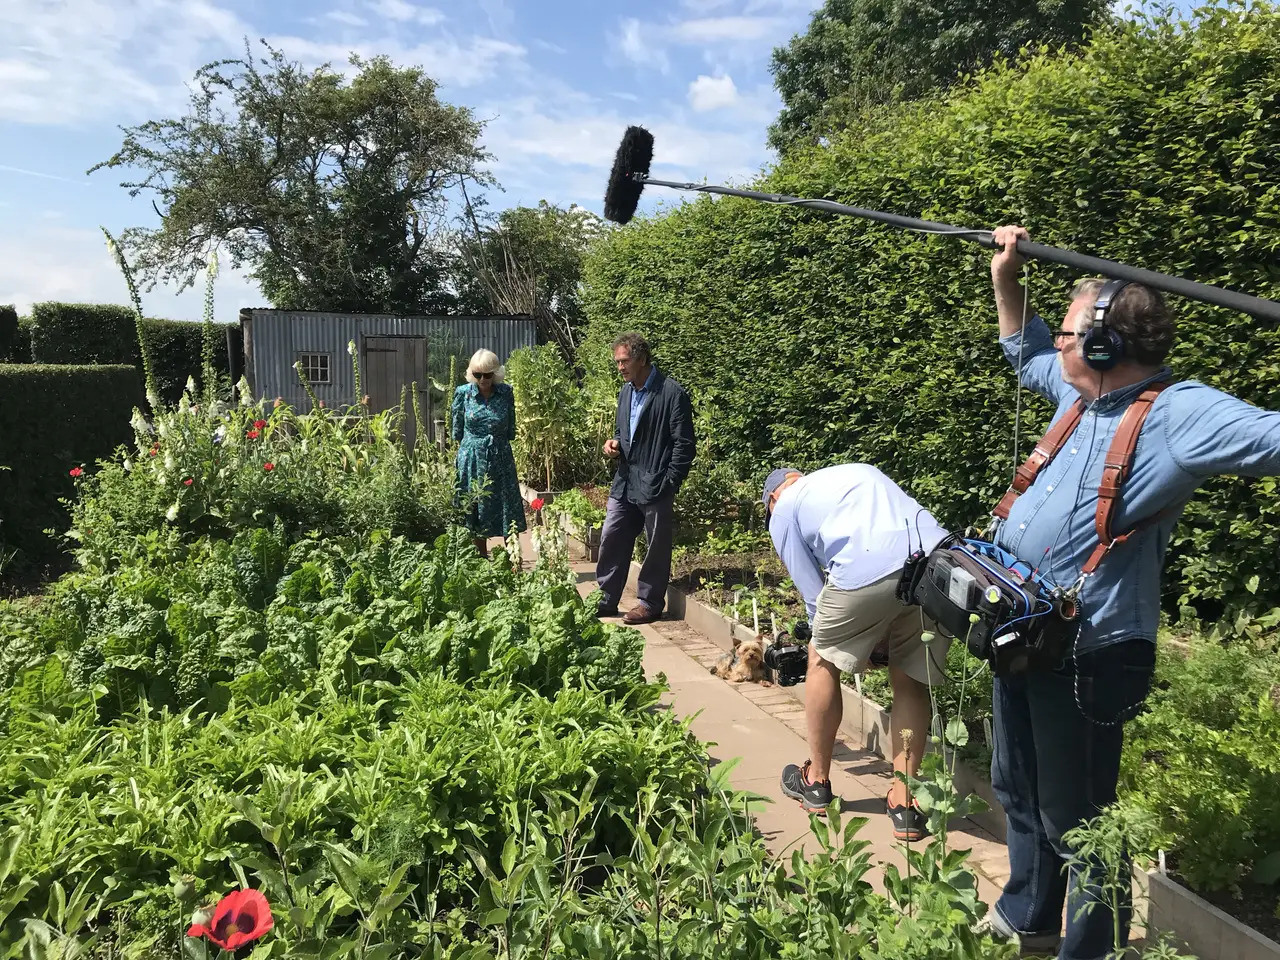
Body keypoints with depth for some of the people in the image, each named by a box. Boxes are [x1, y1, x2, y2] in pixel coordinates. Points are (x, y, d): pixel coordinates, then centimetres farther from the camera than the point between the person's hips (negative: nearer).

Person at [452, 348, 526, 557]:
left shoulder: (506, 393, -2)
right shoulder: (463, 393, -3)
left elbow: (511, 430, 8)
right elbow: (457, 431, 7)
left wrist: (496, 445, 6)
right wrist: (472, 446, 9)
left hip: (500, 459, 0)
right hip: (472, 460, 0)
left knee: (509, 512, 1)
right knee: (476, 515, 8)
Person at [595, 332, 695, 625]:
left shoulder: (673, 394, -12)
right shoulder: (626, 392, 12)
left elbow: (684, 445, -12)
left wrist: (669, 485, -14)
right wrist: (614, 443, 3)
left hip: (654, 486, -7)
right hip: (624, 483, 7)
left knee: (656, 546, 4)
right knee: (611, 539, 10)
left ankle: (650, 603, 19)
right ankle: (605, 600, 22)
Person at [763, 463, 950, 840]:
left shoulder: (784, 508, 23)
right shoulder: (861, 471, 38)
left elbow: (812, 593, 20)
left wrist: (841, 645, 35)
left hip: (867, 570, -5)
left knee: (824, 662, 20)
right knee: (911, 682, 21)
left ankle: (816, 782, 34)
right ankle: (903, 804, 22)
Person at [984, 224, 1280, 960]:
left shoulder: (1178, 414, -18)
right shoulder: (1084, 393, 7)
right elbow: (1025, 355, 25)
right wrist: (1006, 278, 17)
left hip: (1084, 655, -9)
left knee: (1074, 816, 7)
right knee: (1020, 790, 25)